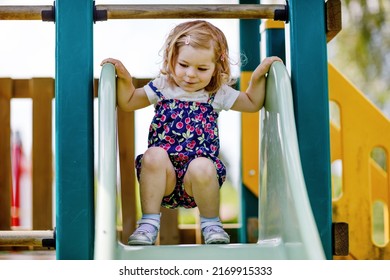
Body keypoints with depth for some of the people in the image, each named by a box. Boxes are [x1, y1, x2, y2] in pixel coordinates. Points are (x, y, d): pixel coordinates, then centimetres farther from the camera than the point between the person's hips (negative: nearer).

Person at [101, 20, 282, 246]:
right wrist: (124, 78, 5)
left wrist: (259, 76, 10)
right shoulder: (162, 87, 11)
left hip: (197, 178, -1)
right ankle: (149, 223, -21)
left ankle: (211, 223, -9)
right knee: (154, 154, -33)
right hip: (162, 176, 1)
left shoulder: (218, 94, 11)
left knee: (202, 167, -35)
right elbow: (127, 103, 20)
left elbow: (253, 103, 23)